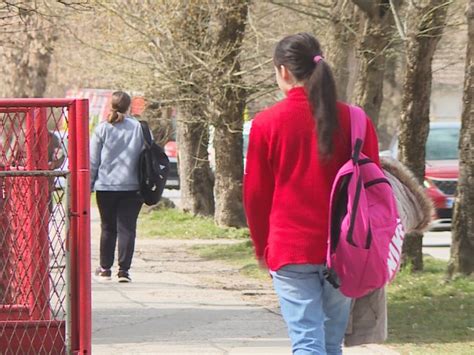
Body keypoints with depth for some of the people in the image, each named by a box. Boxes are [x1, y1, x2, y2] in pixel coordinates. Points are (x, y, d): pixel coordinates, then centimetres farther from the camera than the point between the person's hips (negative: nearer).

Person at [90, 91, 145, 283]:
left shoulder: (102, 129, -2)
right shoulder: (139, 128, -2)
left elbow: (93, 160, 0)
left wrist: (88, 185, 9)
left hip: (105, 186, 1)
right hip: (131, 186, -1)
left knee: (108, 228, 13)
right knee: (127, 228, 0)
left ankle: (105, 267, 20)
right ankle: (123, 270, -6)